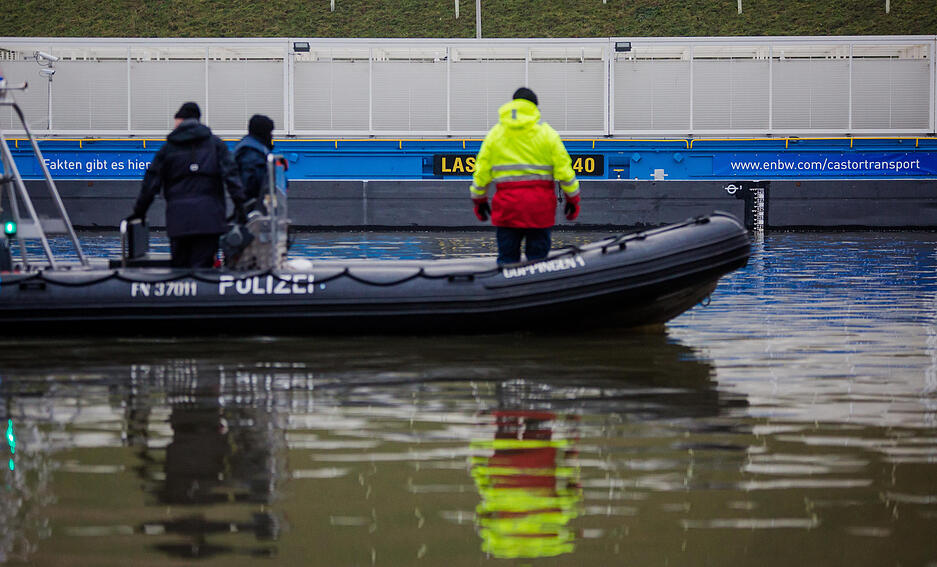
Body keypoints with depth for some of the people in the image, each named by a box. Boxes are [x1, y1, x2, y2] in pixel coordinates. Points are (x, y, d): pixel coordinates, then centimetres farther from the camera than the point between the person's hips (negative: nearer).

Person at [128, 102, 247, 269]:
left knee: (179, 266, 9)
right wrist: (239, 203, -5)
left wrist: (139, 211, 17)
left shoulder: (168, 147, 10)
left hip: (178, 217, 1)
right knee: (202, 266, -4)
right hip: (208, 217, -1)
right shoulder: (215, 143, 10)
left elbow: (151, 182, 10)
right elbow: (230, 173, -1)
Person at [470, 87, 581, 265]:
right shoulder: (547, 133, 3)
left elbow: (482, 169, 9)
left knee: (507, 258, 5)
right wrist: (573, 199, 10)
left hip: (507, 204, 1)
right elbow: (563, 168, 0)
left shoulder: (495, 133, 8)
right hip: (540, 204, -1)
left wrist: (479, 200, 20)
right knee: (537, 257, 3)